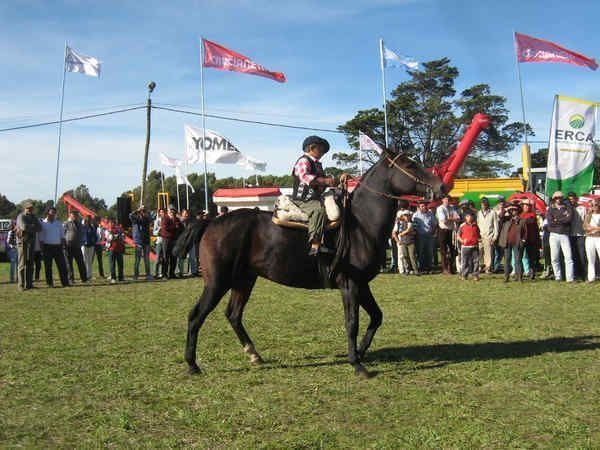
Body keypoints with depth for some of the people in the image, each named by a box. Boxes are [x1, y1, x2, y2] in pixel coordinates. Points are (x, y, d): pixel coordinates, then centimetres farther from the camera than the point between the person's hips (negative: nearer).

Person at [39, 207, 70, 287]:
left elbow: (62, 235, 14)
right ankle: (50, 283, 9)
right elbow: (41, 237, 1)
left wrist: (63, 244, 6)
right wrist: (42, 248, -6)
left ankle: (65, 282, 2)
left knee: (62, 264, -1)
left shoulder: (59, 223, 11)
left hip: (58, 246, 3)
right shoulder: (43, 224, 2)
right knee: (48, 265, 1)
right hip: (47, 246, -2)